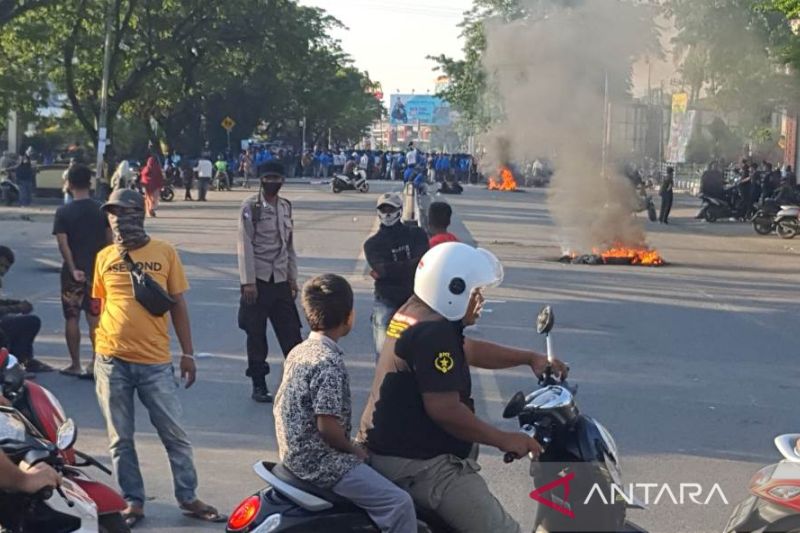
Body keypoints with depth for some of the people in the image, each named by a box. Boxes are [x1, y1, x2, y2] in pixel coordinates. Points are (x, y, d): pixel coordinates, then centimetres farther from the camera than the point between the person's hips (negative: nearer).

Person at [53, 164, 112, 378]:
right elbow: (109, 241, 1)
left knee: (72, 318, 7)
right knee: (95, 318, 6)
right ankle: (95, 363, 2)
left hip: (72, 271, -2)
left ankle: (75, 365, 11)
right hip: (97, 270, 2)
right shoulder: (101, 210, -1)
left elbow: (63, 244, -14)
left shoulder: (63, 212, -7)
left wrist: (73, 269, -12)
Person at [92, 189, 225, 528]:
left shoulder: (165, 253, 1)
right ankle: (133, 502, 19)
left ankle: (188, 497, 19)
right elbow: (97, 306, 12)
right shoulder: (104, 257, 5)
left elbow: (178, 305, 5)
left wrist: (188, 353, 2)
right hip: (112, 361, 1)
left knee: (174, 435, 6)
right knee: (120, 439, 8)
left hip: (155, 361, -1)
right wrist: (99, 351, 7)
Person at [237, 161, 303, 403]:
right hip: (258, 280, -4)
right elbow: (245, 245, -10)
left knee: (291, 333, 2)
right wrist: (248, 281, -15)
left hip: (281, 280, 4)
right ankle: (259, 385, 12)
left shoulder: (286, 207, 11)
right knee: (256, 335, 4)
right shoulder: (251, 206, -6)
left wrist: (293, 279, 11)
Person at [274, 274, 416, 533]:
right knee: (399, 503, -14)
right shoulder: (329, 363, -22)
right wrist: (354, 450, -7)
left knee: (379, 471, 27)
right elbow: (328, 426, -26)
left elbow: (281, 406, 15)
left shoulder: (299, 351, 7)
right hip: (320, 463, -10)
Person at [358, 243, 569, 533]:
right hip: (415, 465, -10)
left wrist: (529, 358, 21)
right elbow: (444, 410, -27)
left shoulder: (416, 311, 10)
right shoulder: (434, 332, -21)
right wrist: (504, 440, -18)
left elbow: (469, 349, 23)